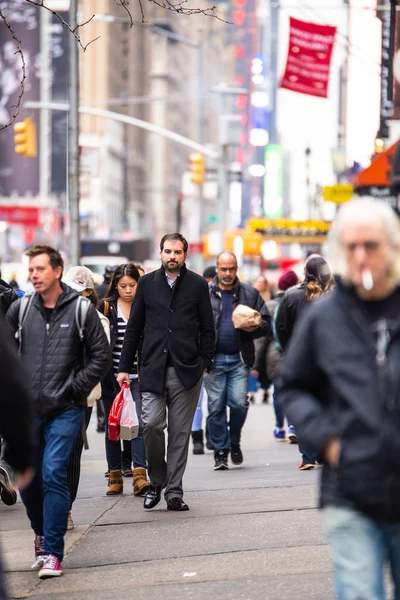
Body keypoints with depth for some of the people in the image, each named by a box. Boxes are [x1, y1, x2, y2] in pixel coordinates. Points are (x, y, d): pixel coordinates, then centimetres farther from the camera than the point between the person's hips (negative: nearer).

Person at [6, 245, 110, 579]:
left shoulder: (80, 309, -3)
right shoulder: (21, 308, 4)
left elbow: (101, 356, 0)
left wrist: (75, 388, -6)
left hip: (65, 410, -3)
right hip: (28, 410, 4)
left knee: (54, 474, -12)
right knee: (26, 478, 8)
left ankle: (53, 552, -7)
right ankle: (42, 534, 34)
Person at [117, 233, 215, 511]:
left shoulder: (198, 285, 6)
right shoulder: (147, 283, 9)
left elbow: (208, 329, 8)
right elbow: (134, 328, 11)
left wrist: (204, 363, -2)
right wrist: (125, 367, 7)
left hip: (187, 370, 0)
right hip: (154, 369, 1)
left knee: (180, 432, 1)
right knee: (152, 424, -11)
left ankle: (174, 492, 8)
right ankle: (156, 481, 9)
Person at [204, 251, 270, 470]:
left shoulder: (250, 294, 9)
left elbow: (266, 322, 12)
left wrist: (254, 328, -11)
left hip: (239, 359, 0)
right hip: (213, 359, 0)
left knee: (239, 403, -9)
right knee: (216, 406, -1)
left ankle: (234, 442, 17)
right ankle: (220, 451, 11)